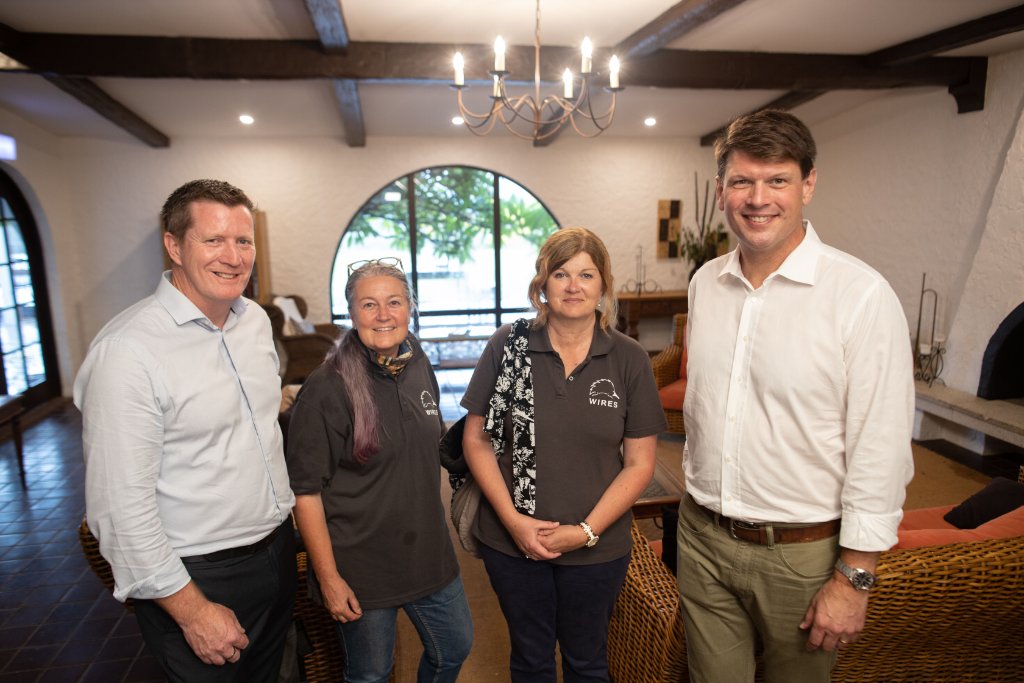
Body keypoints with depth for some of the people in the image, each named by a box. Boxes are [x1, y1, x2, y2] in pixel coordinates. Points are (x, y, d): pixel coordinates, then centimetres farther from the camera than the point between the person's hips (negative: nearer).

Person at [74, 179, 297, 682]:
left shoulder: (256, 320, 1)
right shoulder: (127, 350, -22)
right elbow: (121, 505, -22)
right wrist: (192, 610, -17)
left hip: (277, 551, 7)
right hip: (198, 577, -7)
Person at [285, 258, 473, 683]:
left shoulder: (420, 367, -1)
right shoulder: (327, 388, -20)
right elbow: (305, 491, -17)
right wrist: (328, 577, -15)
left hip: (428, 550, 6)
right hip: (361, 566, -5)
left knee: (455, 648, 21)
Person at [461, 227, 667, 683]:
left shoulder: (629, 359, -7)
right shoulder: (507, 346, -7)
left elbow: (640, 463, -5)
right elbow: (476, 439, -4)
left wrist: (586, 531, -12)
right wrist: (513, 519, -12)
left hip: (597, 546, 0)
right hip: (511, 541, 0)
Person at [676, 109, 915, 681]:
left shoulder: (862, 296, -16)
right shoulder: (706, 283, 2)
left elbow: (880, 452, -15)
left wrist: (854, 579, -13)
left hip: (803, 553, -4)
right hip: (702, 537, 5)